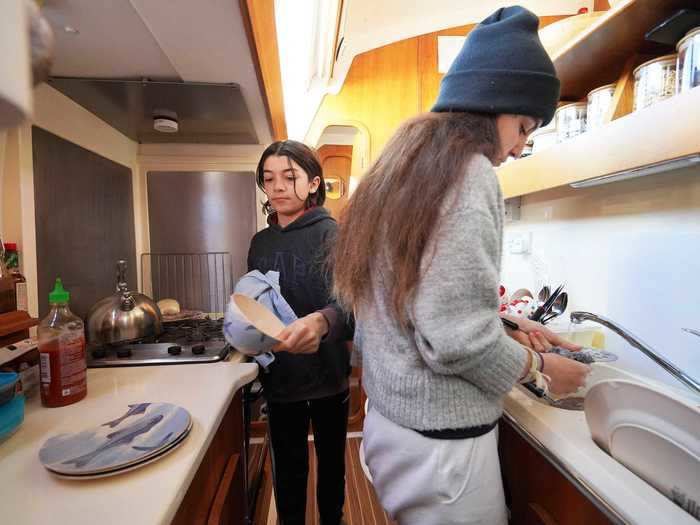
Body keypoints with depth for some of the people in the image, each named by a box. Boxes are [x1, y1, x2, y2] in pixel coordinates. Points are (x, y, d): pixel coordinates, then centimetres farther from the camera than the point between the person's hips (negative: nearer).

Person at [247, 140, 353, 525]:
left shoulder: (333, 234, -13)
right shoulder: (260, 242, 2)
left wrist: (323, 321, -47)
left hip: (327, 374, -3)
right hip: (278, 376, 3)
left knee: (331, 459, 21)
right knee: (287, 467, 20)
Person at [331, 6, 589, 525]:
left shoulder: (403, 167, 7)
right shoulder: (466, 173, -20)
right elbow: (456, 339, -26)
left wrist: (507, 324, 11)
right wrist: (540, 365, -8)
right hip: (440, 442, -8)